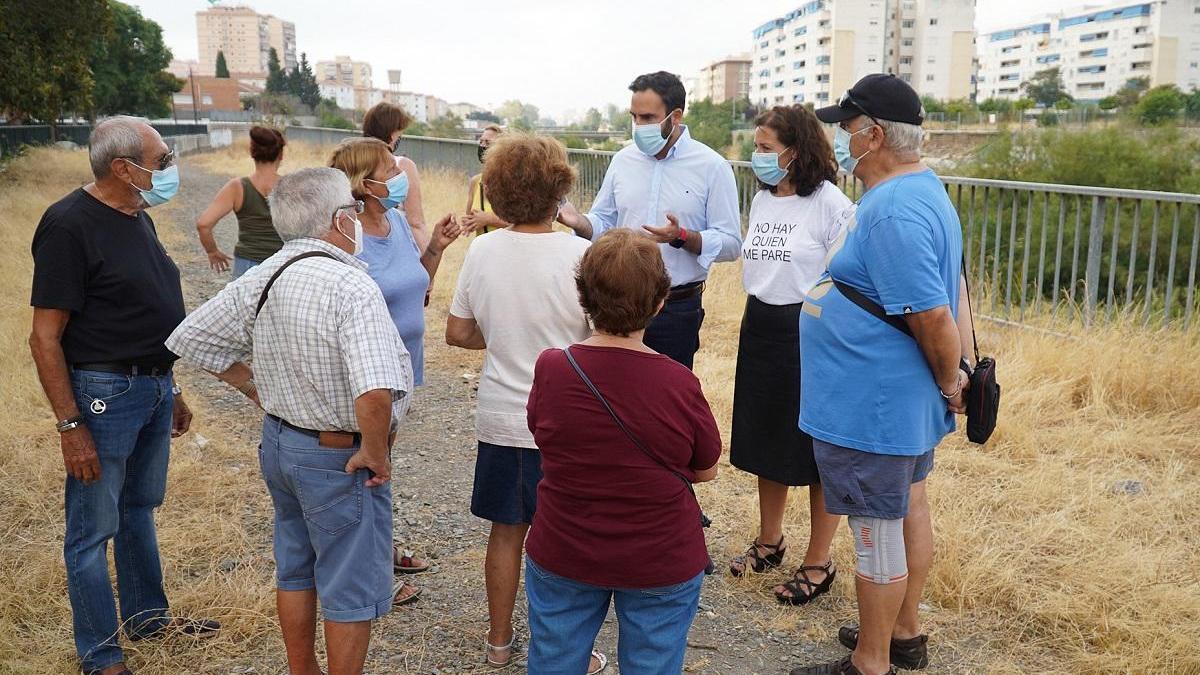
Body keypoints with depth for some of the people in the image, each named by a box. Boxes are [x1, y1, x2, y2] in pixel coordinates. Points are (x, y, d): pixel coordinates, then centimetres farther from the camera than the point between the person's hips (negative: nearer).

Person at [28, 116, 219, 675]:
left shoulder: (138, 218, 9)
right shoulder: (69, 225, -17)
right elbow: (44, 338, -18)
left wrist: (171, 390, 20)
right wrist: (70, 425, -21)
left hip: (154, 387, 9)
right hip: (103, 392, -9)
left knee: (141, 508, 22)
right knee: (93, 529, 4)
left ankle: (147, 614, 39)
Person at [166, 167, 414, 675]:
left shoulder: (259, 279, -2)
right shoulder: (351, 286, -27)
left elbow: (191, 337, 10)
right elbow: (375, 393, -39)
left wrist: (257, 389, 11)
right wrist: (375, 455, -22)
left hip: (278, 442, 9)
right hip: (338, 459, -8)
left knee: (295, 571, 25)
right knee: (353, 589, 9)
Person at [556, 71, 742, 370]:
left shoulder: (712, 166, -7)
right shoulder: (623, 160, 5)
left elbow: (731, 243, -8)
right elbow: (603, 222, 12)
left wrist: (682, 237, -24)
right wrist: (579, 222, -10)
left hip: (677, 310, -3)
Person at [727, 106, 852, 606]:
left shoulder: (829, 203, -14)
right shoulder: (761, 200, 9)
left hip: (809, 331, -7)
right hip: (759, 326, 8)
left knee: (816, 450, 4)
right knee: (766, 438, 17)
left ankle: (819, 562, 19)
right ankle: (769, 540, 36)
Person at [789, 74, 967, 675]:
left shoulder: (893, 212, -26)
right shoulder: (920, 189, 9)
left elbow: (932, 315, -29)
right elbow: (930, 300, 15)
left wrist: (950, 383, -12)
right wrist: (947, 384, 18)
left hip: (873, 409, -11)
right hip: (905, 404, 11)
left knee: (878, 535, 3)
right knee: (907, 509, 22)